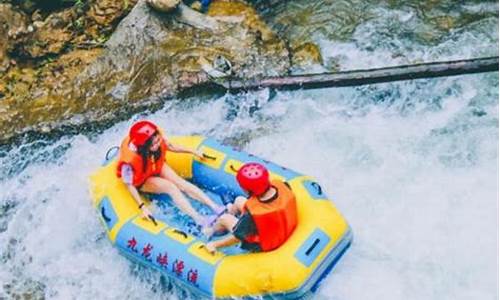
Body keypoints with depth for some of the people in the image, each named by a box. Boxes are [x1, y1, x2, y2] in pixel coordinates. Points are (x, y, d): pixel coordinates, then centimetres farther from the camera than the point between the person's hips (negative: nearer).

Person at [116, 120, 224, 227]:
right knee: (171, 187, -24)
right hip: (142, 180, -4)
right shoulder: (130, 159, -40)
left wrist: (193, 152, 3)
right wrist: (143, 207, -30)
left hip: (157, 167, 4)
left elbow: (171, 147, -7)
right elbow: (129, 185, -27)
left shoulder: (157, 139, -28)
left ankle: (215, 207, -20)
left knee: (181, 182, -15)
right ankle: (199, 220, -30)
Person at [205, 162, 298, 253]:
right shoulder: (282, 185, -28)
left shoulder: (252, 212, -43)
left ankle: (211, 231, 50)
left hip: (262, 246, -6)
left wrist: (214, 244, -10)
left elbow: (237, 237, -27)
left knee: (224, 218, 13)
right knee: (239, 200, 18)